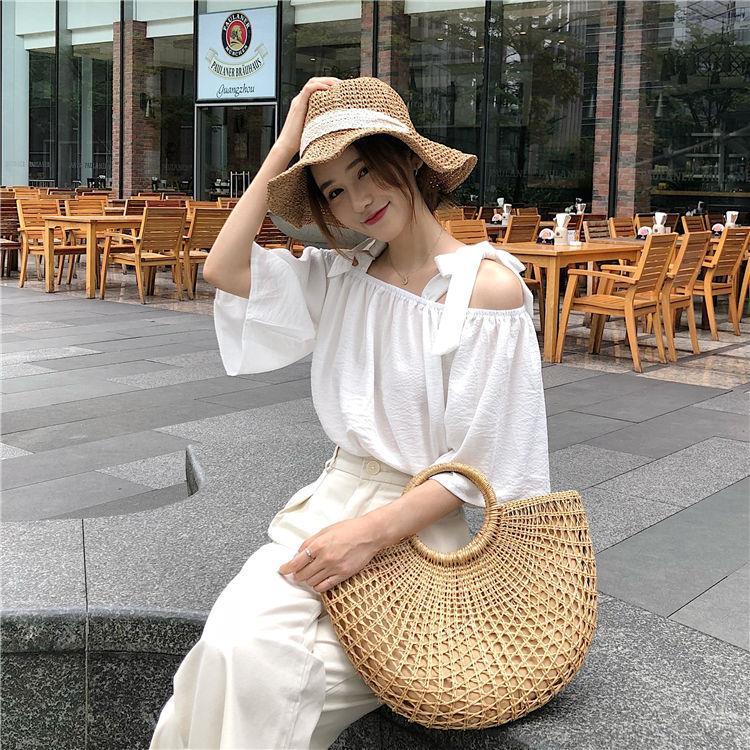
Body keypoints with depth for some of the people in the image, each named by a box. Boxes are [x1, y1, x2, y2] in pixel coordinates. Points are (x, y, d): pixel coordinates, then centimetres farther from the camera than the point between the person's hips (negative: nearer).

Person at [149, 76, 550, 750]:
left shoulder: (490, 284, -10)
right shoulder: (341, 275, 9)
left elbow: (477, 464, -11)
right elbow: (224, 269, -5)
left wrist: (372, 532, -19)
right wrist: (287, 143, -1)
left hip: (423, 519, -4)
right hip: (337, 494, 5)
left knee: (256, 668, -23)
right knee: (235, 645, -23)